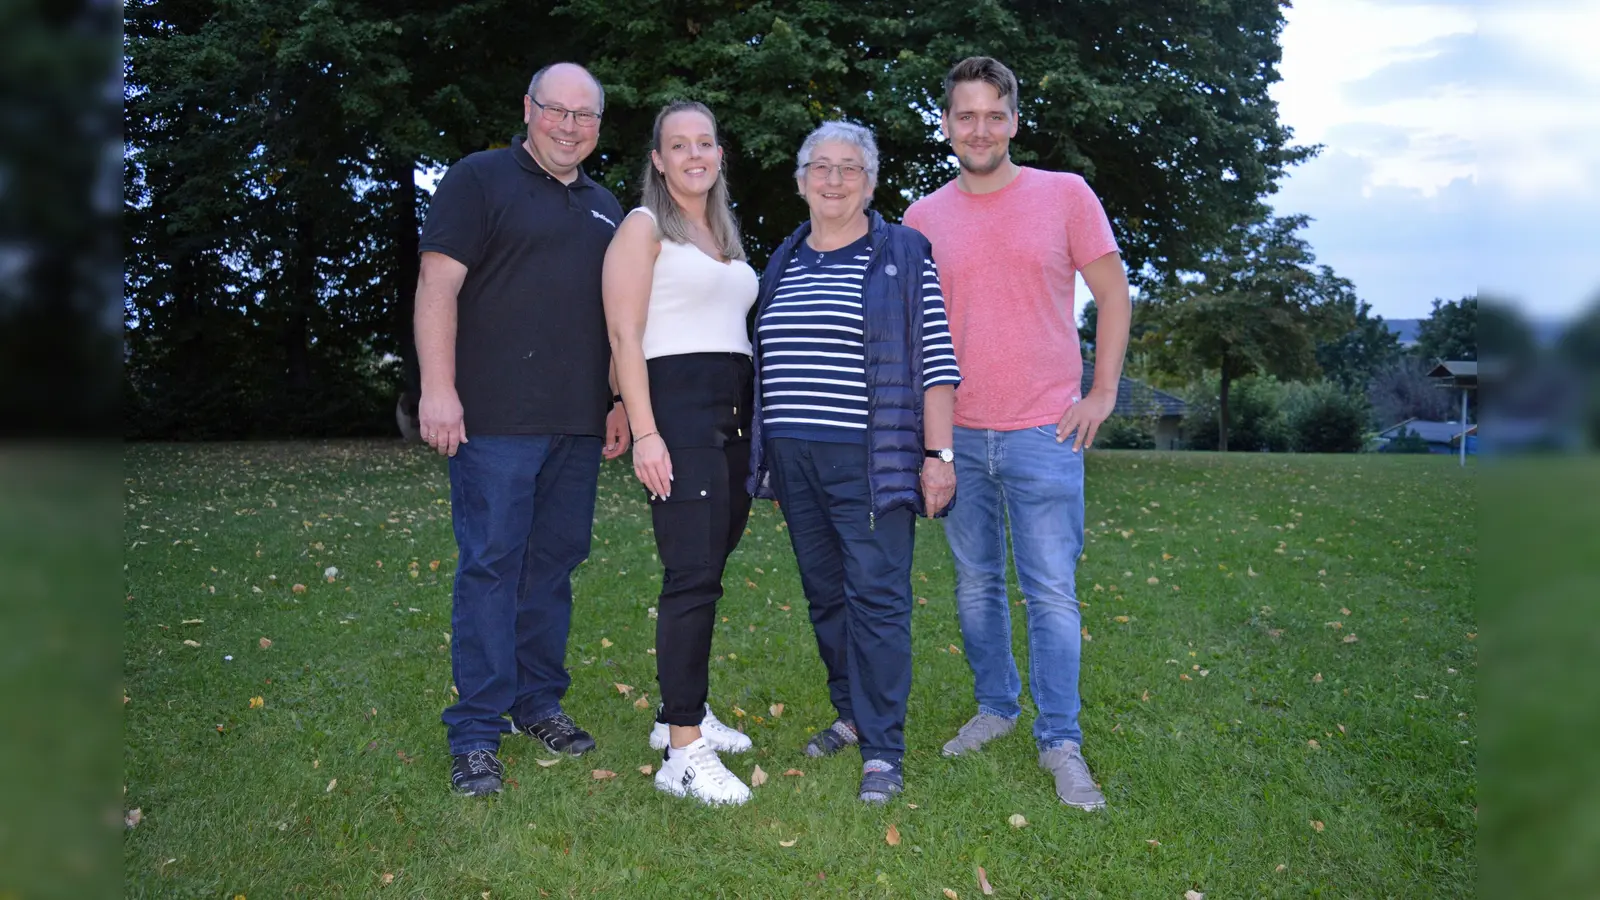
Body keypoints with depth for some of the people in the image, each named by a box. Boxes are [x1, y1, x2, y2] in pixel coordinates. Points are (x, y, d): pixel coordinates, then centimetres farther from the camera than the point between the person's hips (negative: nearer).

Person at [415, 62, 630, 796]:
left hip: (577, 422, 6)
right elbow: (439, 284, -7)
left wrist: (621, 401, 15)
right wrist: (438, 388, -16)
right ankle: (476, 734, 4)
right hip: (497, 416, -6)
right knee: (490, 564, -4)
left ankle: (538, 702, 24)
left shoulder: (605, 207, 20)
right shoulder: (479, 180, 2)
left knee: (555, 562, 10)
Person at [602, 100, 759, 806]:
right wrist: (645, 432, -19)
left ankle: (682, 710, 24)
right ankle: (683, 753, -8)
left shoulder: (725, 234, 21)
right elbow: (625, 337, -9)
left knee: (707, 569, 11)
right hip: (678, 408, -8)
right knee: (694, 575, -12)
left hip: (733, 412, 8)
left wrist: (750, 427, 18)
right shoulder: (644, 227, -1)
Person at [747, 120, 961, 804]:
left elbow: (937, 362, -4)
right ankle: (852, 713, 26)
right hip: (795, 460, 6)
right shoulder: (782, 263, 16)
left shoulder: (905, 255, 0)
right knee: (825, 594, 11)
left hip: (871, 462, -5)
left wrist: (937, 453, -11)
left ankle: (882, 748, 2)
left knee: (877, 596, -6)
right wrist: (767, 452, 17)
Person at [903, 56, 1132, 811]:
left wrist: (1103, 391, -3)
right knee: (975, 586, 13)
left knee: (1051, 592, -1)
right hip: (957, 435, 3)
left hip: (1043, 433, -3)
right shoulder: (923, 217, 6)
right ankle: (995, 707, 30)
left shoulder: (1065, 195, 0)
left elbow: (1113, 295, 4)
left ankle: (1060, 742, 11)